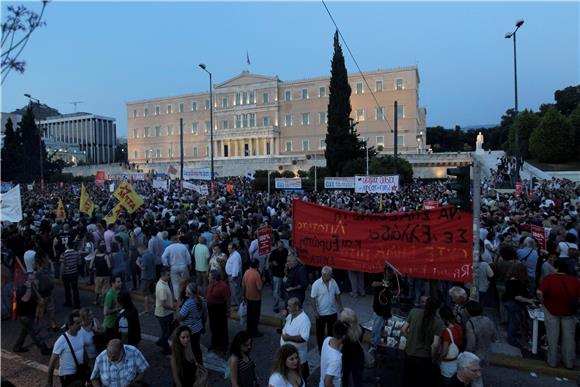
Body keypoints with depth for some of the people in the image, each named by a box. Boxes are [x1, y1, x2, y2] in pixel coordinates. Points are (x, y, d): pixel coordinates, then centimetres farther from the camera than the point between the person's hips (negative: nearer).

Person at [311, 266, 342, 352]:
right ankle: (321, 349, 32)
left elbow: (337, 295, 6)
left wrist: (340, 306, 8)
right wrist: (315, 312, -17)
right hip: (321, 313, -4)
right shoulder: (316, 284, -19)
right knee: (320, 332, 13)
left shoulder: (333, 282, -7)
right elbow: (312, 299, -15)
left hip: (332, 312, 4)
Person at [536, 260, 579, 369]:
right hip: (569, 312, 2)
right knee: (569, 338, 16)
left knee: (553, 337, 11)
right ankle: (569, 362, 26)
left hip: (552, 311, -2)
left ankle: (552, 361, 20)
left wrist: (544, 302, -6)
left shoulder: (549, 278, -11)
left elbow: (539, 292, -24)